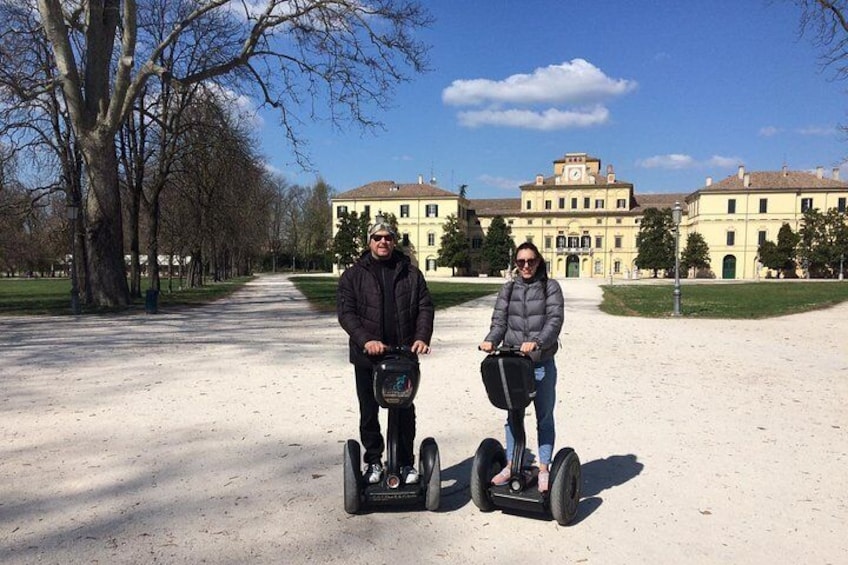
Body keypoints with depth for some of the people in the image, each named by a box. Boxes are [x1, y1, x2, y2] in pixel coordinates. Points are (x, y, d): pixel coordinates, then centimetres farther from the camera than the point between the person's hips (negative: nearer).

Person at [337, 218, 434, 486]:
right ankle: (373, 461, 26)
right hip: (366, 356, -1)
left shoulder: (410, 273, 6)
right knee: (369, 412, 10)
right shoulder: (353, 275, 1)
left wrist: (422, 337, -12)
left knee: (405, 412, 10)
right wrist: (366, 340, -21)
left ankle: (406, 463, 25)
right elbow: (346, 313, -6)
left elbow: (425, 307, 4)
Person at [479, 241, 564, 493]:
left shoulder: (550, 287, -1)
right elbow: (499, 321, 2)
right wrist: (490, 341, -19)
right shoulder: (508, 289, 8)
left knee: (544, 417, 10)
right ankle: (511, 464, 25)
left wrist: (537, 342, -28)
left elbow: (555, 320, -12)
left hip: (542, 363, -2)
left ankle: (544, 469, 22)